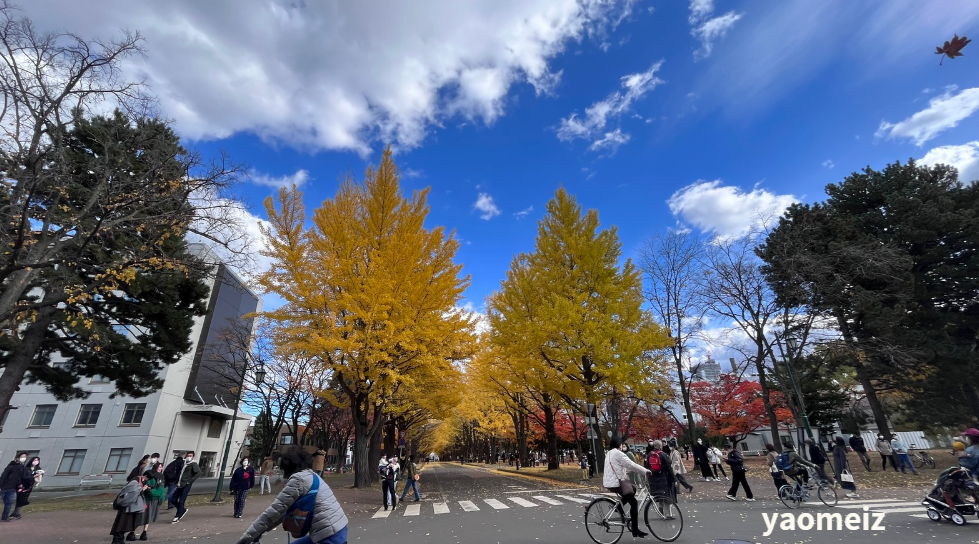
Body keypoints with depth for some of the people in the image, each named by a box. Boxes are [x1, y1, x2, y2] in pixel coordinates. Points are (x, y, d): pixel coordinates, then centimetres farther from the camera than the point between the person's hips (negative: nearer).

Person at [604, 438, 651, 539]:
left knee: (633, 490, 23)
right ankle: (635, 530, 0)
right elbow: (631, 465, -16)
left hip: (610, 482, 10)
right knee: (634, 503, -2)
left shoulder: (609, 453, 17)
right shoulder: (618, 453, -14)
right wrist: (645, 471, -4)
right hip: (616, 483, -10)